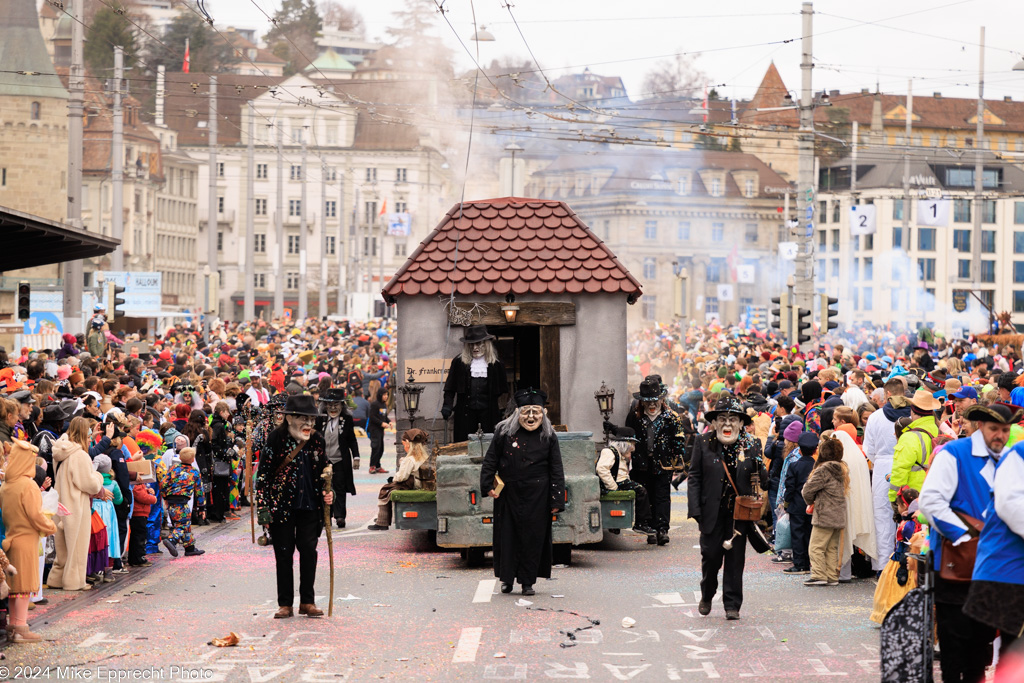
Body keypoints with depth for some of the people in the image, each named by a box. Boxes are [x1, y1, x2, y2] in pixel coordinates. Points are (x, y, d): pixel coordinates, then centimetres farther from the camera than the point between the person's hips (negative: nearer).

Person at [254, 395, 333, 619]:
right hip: (282, 506, -3)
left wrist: (327, 493, 1)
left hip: (310, 506, 3)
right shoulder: (276, 439, -7)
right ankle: (285, 604, 10)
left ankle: (307, 601, 12)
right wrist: (263, 506, -11)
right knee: (284, 554, 2)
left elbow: (324, 471, 18)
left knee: (309, 550, 1)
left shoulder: (317, 440, 5)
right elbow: (263, 472, -6)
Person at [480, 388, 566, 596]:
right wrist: (488, 485, -5)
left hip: (537, 496, 0)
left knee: (533, 537, 1)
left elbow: (556, 470, 1)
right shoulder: (503, 432, -1)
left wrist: (557, 500, -4)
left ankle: (528, 581, 9)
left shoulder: (548, 437, 0)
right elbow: (491, 460, 5)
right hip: (508, 493, 0)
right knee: (507, 534, 4)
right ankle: (507, 578, 17)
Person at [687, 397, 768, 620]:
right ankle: (706, 595, 29)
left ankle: (732, 605, 12)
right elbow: (694, 477, 1)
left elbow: (762, 482, 4)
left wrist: (758, 467, -18)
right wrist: (695, 508, -7)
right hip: (712, 511, -1)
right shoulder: (703, 443, 1)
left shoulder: (750, 445, 3)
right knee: (711, 555, 2)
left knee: (735, 558, 2)